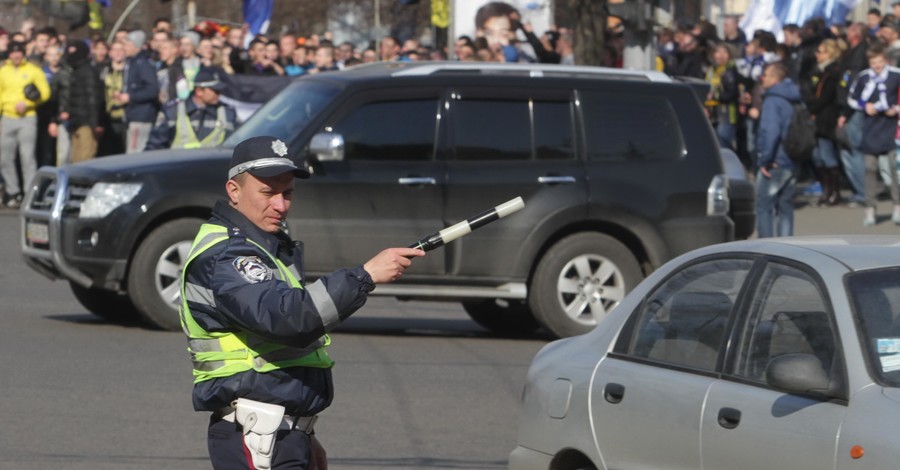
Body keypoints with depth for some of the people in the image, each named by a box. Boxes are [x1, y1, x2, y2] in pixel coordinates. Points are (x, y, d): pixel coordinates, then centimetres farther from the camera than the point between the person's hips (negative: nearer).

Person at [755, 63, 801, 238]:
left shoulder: (772, 101, -14)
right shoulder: (794, 100, 13)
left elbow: (770, 131, -25)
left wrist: (765, 160, -19)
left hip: (774, 164, -8)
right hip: (792, 163, 8)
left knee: (764, 207, -1)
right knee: (785, 208, 12)